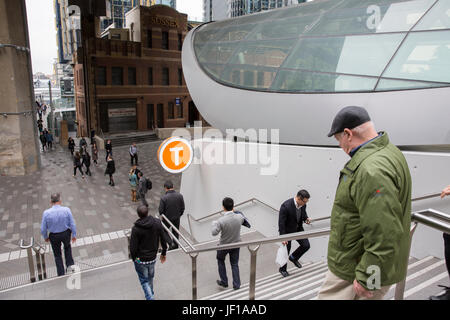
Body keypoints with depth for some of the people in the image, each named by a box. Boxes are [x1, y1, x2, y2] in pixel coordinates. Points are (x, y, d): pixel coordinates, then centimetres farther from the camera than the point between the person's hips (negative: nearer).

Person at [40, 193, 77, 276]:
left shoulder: (46, 213, -20)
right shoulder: (66, 210, -20)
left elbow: (43, 229, -10)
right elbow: (72, 224, -11)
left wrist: (45, 237, 11)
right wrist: (74, 235, 4)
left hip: (54, 236, 0)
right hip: (66, 233, 0)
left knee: (57, 254, 20)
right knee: (67, 246, 34)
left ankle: (61, 274, 30)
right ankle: (70, 264, 26)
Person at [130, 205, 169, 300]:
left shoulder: (136, 228, -23)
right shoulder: (157, 223, -12)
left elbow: (133, 247, -17)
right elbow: (164, 240, -3)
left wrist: (134, 258, 2)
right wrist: (163, 253, 11)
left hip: (140, 260, -4)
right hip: (152, 258, 4)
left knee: (144, 281, 12)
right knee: (150, 278, 26)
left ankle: (150, 297, 4)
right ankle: (151, 294, 44)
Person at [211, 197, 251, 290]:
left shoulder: (221, 220, -30)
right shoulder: (239, 217, -19)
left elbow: (214, 233, -20)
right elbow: (243, 220, 6)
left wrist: (214, 223, -3)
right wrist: (235, 212, 16)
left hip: (224, 245, -3)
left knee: (220, 261, 25)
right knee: (235, 264, 19)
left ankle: (224, 282, 33)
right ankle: (236, 285, 26)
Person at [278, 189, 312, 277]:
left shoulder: (303, 204, -14)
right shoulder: (286, 206, -33)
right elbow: (281, 222, -26)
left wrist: (306, 218, -12)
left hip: (298, 228, 5)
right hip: (287, 230, -5)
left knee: (306, 245, 0)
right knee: (286, 250, 8)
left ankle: (293, 257, 29)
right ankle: (283, 269, 34)